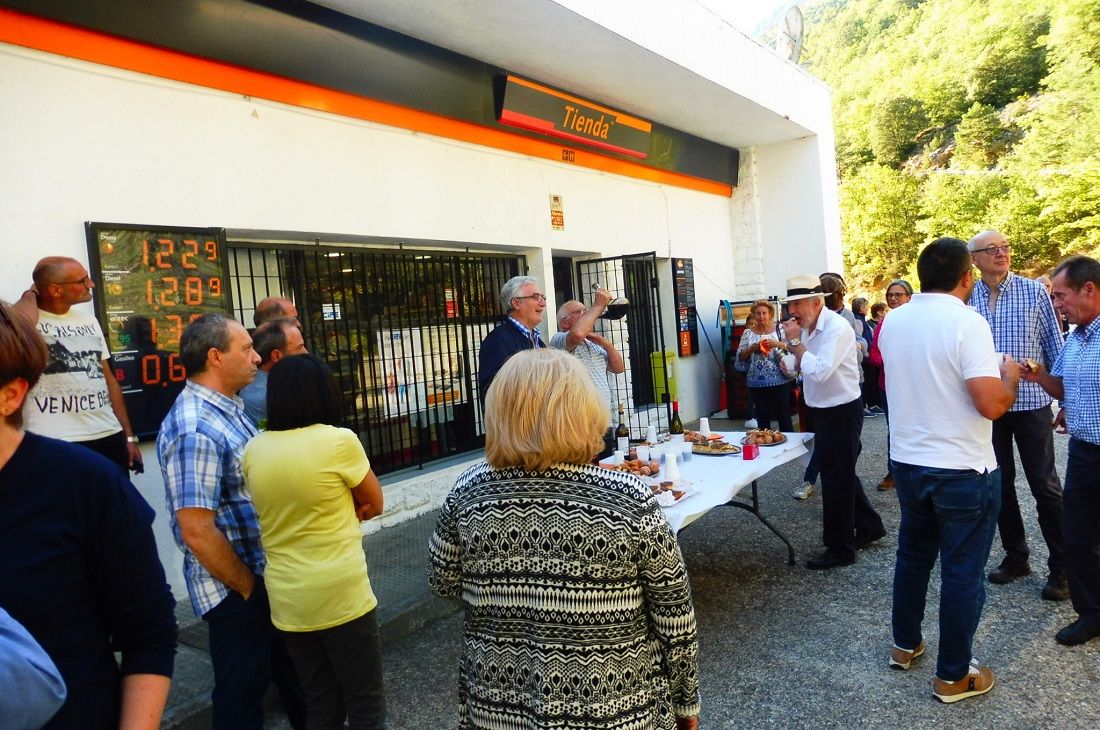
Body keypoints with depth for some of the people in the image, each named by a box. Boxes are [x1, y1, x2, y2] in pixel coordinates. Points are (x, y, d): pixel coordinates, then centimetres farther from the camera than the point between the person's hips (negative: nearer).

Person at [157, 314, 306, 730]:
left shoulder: (229, 409, 5)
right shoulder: (196, 430, -25)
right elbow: (197, 531, -27)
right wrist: (247, 587, -15)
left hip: (265, 571, 9)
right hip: (236, 588, -9)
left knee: (292, 674, 25)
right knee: (243, 690, 12)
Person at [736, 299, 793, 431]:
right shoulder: (748, 333, 5)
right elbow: (740, 357, 6)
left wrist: (778, 344, -18)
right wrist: (751, 349, -11)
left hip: (779, 382, -2)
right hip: (756, 383, 2)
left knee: (784, 416, 5)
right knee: (762, 419, 10)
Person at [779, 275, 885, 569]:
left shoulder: (836, 328, -21)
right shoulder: (809, 328, 5)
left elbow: (820, 371, -30)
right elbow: (806, 366, 15)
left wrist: (795, 342, -24)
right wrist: (792, 364, -6)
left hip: (842, 412, -9)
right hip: (825, 410, 9)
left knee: (837, 478, 1)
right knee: (842, 474, 20)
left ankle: (841, 549, 15)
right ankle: (869, 526, 38)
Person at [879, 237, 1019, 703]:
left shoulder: (892, 321, 2)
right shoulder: (966, 322, -18)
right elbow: (992, 405, -23)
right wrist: (1010, 377, -2)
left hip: (907, 462, 6)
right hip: (963, 471, -6)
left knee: (912, 555, 21)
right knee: (962, 572, 7)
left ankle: (905, 645, 35)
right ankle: (953, 677, 20)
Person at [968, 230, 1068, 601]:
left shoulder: (1034, 291, -2)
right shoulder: (966, 299, 1)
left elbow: (1055, 346, 1)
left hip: (1030, 402, -2)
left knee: (1045, 486, 3)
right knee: (1000, 485, 12)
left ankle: (1061, 567, 17)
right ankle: (1015, 556, 27)